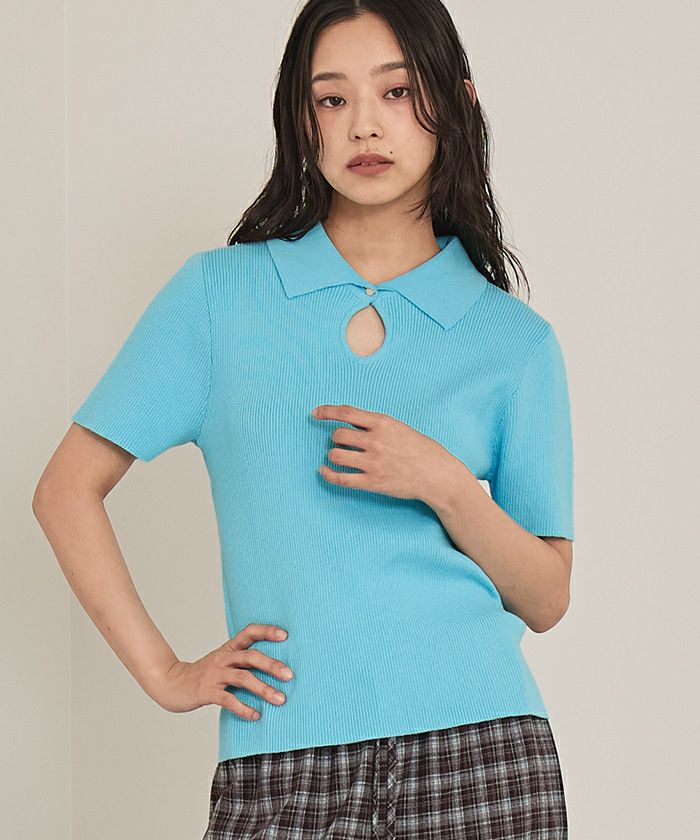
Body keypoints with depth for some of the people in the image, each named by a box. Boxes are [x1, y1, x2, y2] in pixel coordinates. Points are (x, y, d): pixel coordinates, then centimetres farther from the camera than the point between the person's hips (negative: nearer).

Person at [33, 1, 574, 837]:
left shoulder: (514, 339, 8)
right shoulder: (218, 291, 6)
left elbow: (545, 600, 7)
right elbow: (66, 489, 7)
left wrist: (443, 485, -9)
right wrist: (163, 672, 2)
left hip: (480, 758, 1)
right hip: (283, 768, 0)